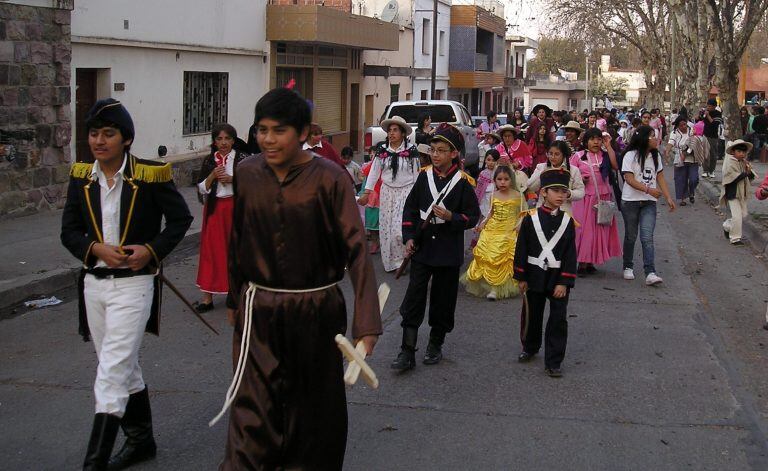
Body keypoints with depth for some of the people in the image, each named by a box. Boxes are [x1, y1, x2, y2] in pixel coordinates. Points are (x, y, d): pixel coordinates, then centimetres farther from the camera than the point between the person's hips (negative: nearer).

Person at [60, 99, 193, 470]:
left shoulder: (151, 175, -9)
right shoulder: (81, 178, 4)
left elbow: (180, 218, 0)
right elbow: (69, 231, 6)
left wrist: (152, 250, -14)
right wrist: (96, 249, -13)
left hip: (134, 284, -5)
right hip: (94, 283, 6)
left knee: (112, 374, -10)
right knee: (124, 368, 18)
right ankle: (141, 440, 35)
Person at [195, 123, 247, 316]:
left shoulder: (241, 159, -3)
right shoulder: (209, 161, 5)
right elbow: (202, 189, 3)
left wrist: (232, 179, -16)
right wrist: (213, 175, -13)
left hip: (235, 208, -2)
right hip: (214, 209, 2)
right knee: (211, 249, 1)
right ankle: (207, 296, 3)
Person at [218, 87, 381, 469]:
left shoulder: (329, 178, -13)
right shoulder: (246, 174, -2)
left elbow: (356, 249, -17)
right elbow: (237, 241, 10)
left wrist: (366, 323, -24)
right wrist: (234, 299, 16)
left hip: (315, 312, -2)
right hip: (258, 312, 2)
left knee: (313, 411, 14)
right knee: (251, 416, 0)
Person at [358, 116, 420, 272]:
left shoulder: (411, 151, -5)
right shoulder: (382, 150, 3)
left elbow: (416, 174, 0)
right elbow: (374, 172, 5)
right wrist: (367, 193, 1)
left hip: (406, 192, -3)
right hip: (387, 192, 4)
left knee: (400, 229, -11)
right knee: (386, 228, 6)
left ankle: (400, 261, 7)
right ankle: (389, 261, 19)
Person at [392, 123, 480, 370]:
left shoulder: (462, 182, -6)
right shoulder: (424, 177, 3)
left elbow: (473, 216, -3)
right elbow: (410, 209, 9)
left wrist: (451, 217, -21)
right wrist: (409, 237, 0)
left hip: (448, 252, -2)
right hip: (422, 248, 2)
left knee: (443, 300, 9)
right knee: (413, 299, -2)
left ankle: (435, 344, 26)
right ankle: (407, 352, 1)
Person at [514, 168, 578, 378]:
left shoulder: (568, 221, -3)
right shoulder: (530, 218, -6)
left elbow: (571, 254, -4)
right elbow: (521, 249, -2)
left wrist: (564, 282, -10)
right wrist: (521, 278, -3)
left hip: (558, 279, 0)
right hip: (535, 276, 0)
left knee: (558, 319, -1)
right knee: (531, 315, 15)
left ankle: (553, 362, 7)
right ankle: (529, 348, 39)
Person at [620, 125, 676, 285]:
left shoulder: (655, 156, 9)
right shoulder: (631, 156, -8)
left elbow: (660, 178, 11)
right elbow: (629, 179, -16)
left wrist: (668, 197, 3)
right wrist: (648, 189, -26)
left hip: (649, 202, 3)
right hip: (630, 201, -3)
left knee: (647, 237, -9)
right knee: (630, 236, 10)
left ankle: (650, 273, -16)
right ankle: (628, 267, 27)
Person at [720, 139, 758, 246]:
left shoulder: (744, 162, 6)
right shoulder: (730, 163, -15)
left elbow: (751, 177, 6)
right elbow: (735, 178, -23)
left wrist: (750, 172, -14)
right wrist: (746, 173, -23)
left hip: (742, 193, 8)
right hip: (732, 194, -8)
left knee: (743, 214, 16)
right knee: (737, 216, -10)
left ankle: (727, 227, 38)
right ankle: (735, 238, 0)